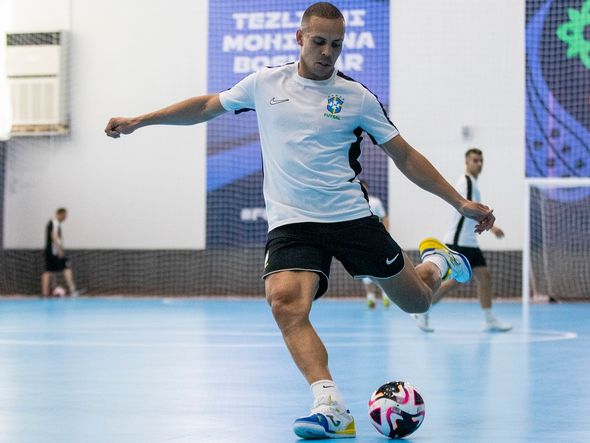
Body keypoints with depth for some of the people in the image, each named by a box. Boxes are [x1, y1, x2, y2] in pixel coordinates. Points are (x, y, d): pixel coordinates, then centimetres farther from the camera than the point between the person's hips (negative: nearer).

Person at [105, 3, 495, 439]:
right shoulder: (266, 83, 5)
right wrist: (138, 121, 20)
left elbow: (405, 157, 6)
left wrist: (460, 202, 3)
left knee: (416, 302, 9)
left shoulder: (356, 96, 0)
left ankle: (438, 261, 46)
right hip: (291, 222, 0)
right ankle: (331, 408, -30)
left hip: (351, 217, 0)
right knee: (285, 301, -29)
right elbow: (207, 106, 19)